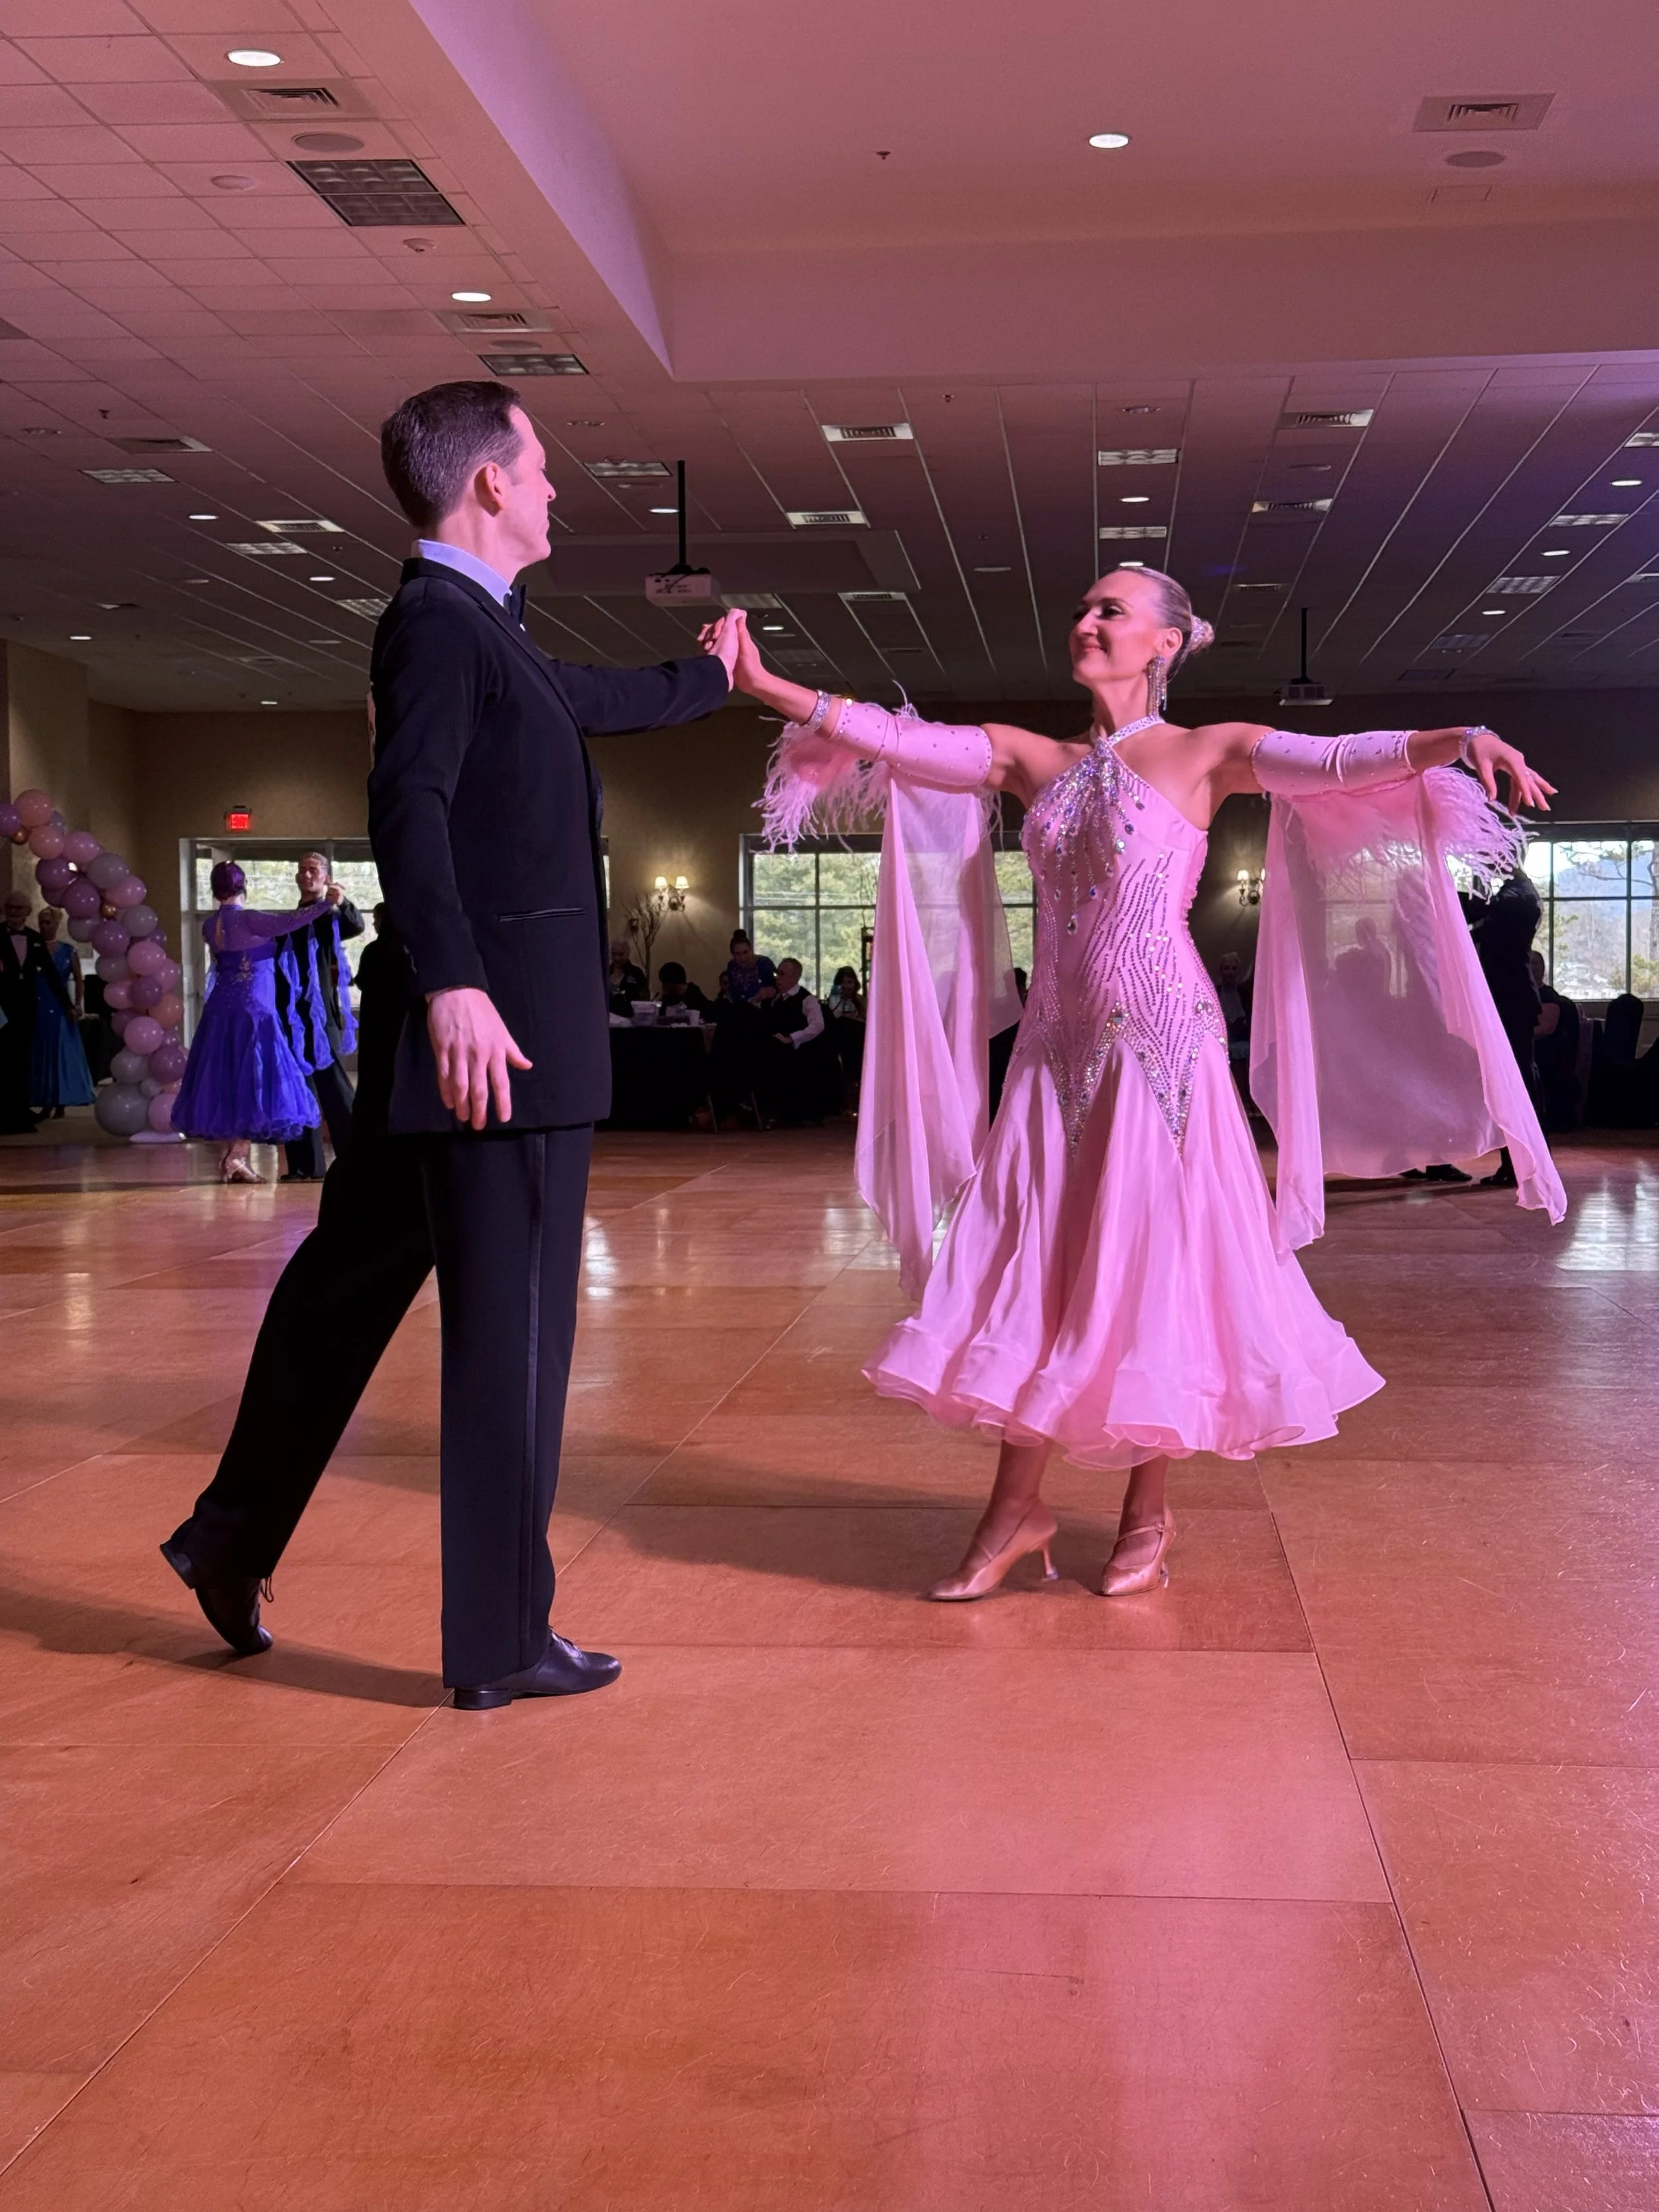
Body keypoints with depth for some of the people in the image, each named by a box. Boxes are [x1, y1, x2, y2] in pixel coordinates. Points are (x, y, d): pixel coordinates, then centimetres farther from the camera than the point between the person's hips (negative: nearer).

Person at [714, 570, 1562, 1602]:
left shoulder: (1209, 752, -1)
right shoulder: (1033, 760, 11)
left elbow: (1343, 760, -15)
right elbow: (895, 739, 5)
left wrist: (1462, 739, -33)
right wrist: (769, 686, -2)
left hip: (1161, 1044, -4)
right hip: (1059, 1049, 5)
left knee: (1155, 1266, 0)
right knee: (1030, 1264, 4)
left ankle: (1150, 1513, 16)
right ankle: (1019, 1506, 17)